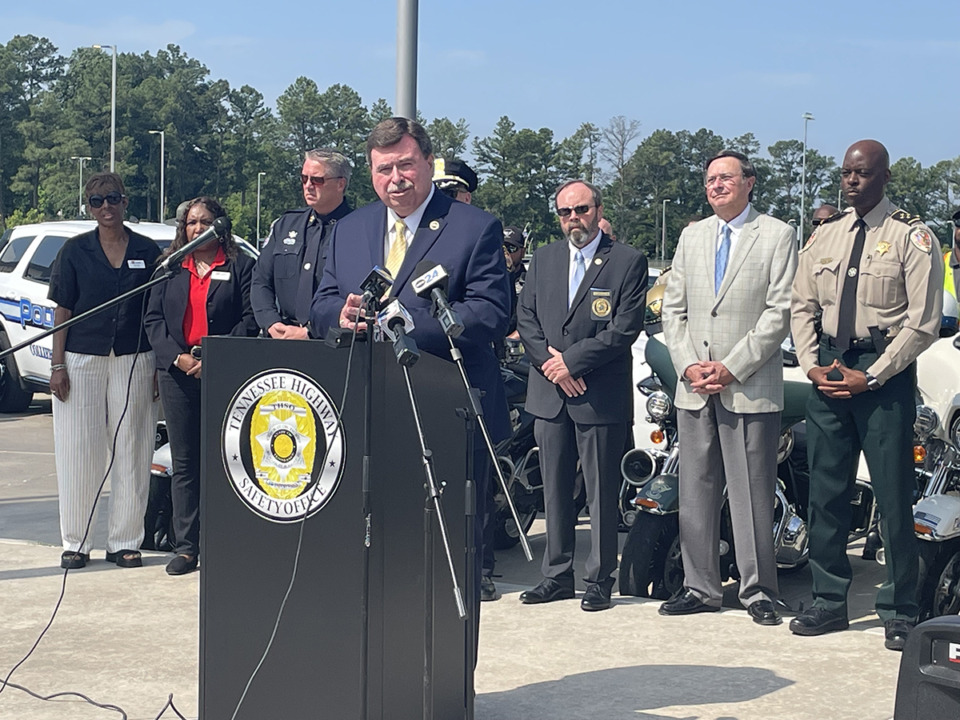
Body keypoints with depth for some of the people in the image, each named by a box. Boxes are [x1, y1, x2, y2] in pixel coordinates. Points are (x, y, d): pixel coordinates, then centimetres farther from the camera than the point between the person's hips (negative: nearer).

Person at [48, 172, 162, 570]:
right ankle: (75, 542, 11)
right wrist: (57, 364, -4)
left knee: (131, 452, 2)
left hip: (133, 360, 1)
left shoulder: (147, 251, 6)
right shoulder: (75, 250, 4)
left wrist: (160, 368, 2)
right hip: (81, 359, -1)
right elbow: (63, 309, 3)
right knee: (79, 453, 2)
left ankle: (125, 541, 11)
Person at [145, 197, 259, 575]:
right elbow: (153, 318, 10)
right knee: (184, 462, 5)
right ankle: (186, 546, 9)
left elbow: (250, 319, -3)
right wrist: (176, 357, -6)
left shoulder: (240, 265, 4)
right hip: (178, 374, 3)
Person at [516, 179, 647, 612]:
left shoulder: (628, 262, -2)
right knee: (555, 491, 10)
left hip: (601, 396, -4)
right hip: (549, 394, 5)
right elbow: (525, 317, 9)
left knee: (602, 493, 1)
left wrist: (571, 360, -13)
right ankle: (557, 576, 18)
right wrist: (549, 361, -7)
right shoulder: (543, 259, 13)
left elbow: (625, 328, -9)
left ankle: (599, 580, 9)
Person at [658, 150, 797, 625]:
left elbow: (779, 311, -6)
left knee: (752, 496, -1)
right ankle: (700, 587, 17)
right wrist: (687, 365, -2)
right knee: (695, 494, 8)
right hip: (694, 389, 5)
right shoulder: (691, 236, 16)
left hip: (750, 387, -5)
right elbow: (673, 307, 13)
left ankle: (758, 591, 8)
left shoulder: (778, 235, 1)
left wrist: (732, 367, -12)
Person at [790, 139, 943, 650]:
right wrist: (812, 366, 0)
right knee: (825, 492, 7)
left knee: (894, 496, -2)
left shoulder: (912, 238, -4)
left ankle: (899, 612, 8)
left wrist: (870, 377, -12)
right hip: (828, 372, 5)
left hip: (885, 373, -5)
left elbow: (923, 322, -9)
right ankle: (829, 602, 18)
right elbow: (802, 306, 15)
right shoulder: (824, 236, 13)